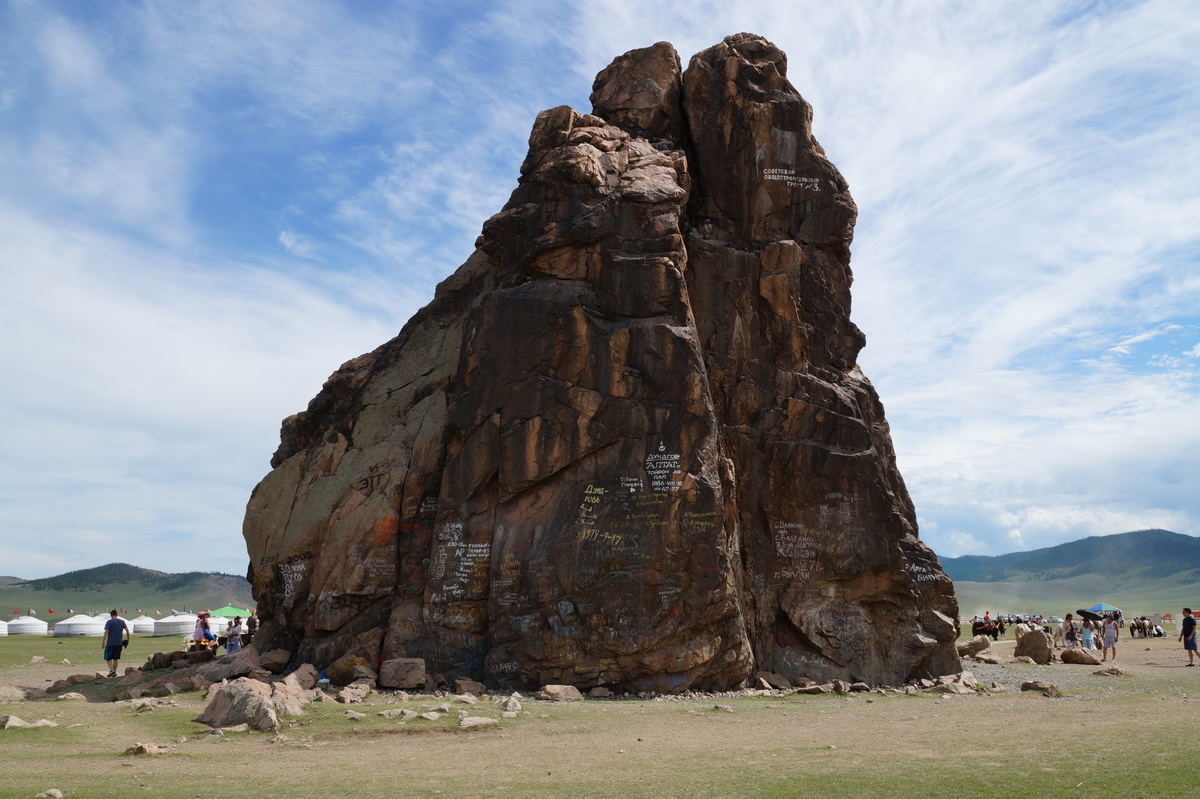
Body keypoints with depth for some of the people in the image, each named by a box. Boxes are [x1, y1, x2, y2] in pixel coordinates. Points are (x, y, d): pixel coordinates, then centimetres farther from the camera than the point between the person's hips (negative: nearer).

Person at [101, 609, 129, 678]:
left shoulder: (109, 622, -4)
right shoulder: (122, 621, 8)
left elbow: (106, 632, -13)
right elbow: (127, 630, 4)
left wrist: (103, 642, -10)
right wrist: (128, 639, 12)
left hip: (110, 643, -4)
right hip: (119, 643, 4)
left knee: (107, 658, 3)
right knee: (115, 658, 12)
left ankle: (111, 669, -17)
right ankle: (114, 673, 10)